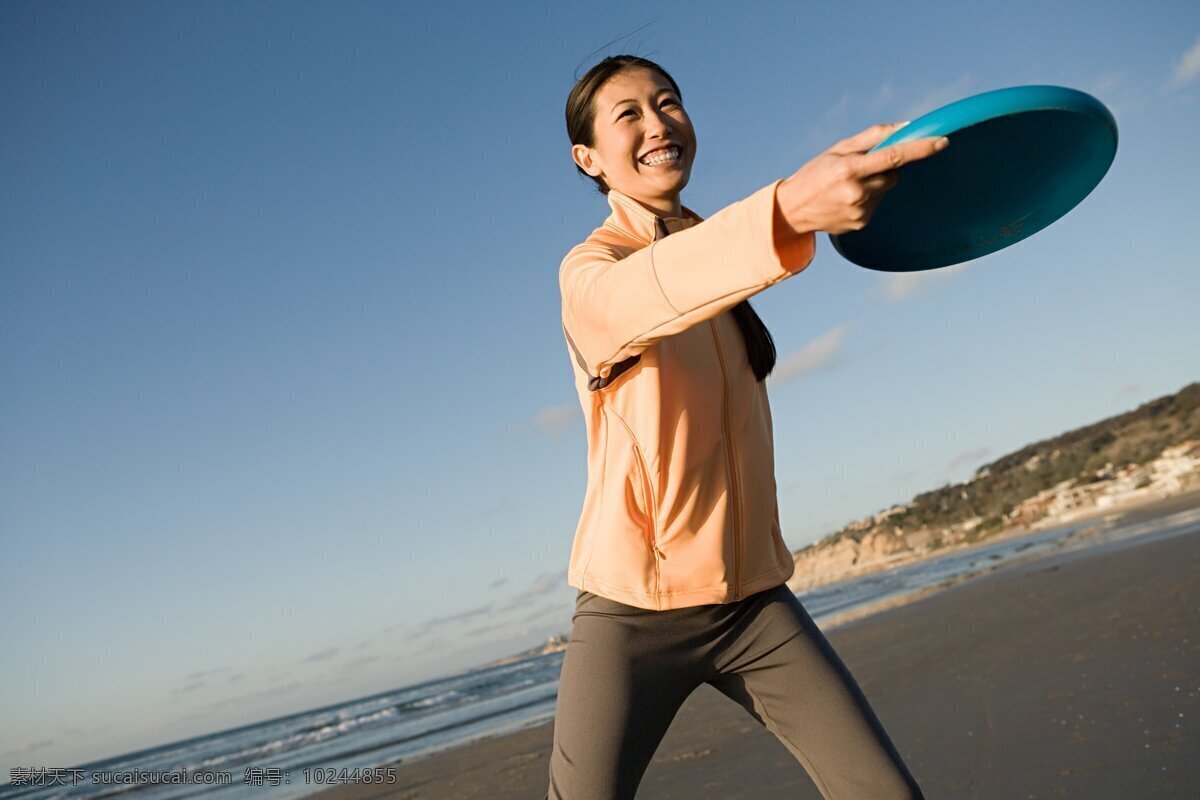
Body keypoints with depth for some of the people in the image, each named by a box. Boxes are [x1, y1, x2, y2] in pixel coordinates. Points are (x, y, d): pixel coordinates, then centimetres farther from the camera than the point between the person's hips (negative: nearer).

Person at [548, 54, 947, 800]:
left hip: (753, 598, 5)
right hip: (633, 607, -5)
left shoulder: (712, 246, 11)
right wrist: (787, 208, -52)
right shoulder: (588, 269, -10)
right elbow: (636, 298, -37)